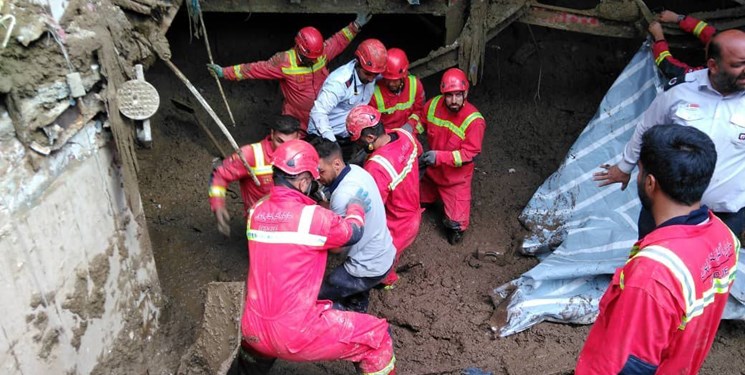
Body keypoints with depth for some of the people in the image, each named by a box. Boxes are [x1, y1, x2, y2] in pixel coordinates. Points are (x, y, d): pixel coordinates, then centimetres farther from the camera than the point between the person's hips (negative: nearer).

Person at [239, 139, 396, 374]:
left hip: (253, 332, 7)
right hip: (296, 335, -6)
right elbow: (354, 232, 5)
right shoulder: (313, 216, -14)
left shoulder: (257, 211, 2)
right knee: (376, 335, 7)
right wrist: (356, 206, 24)